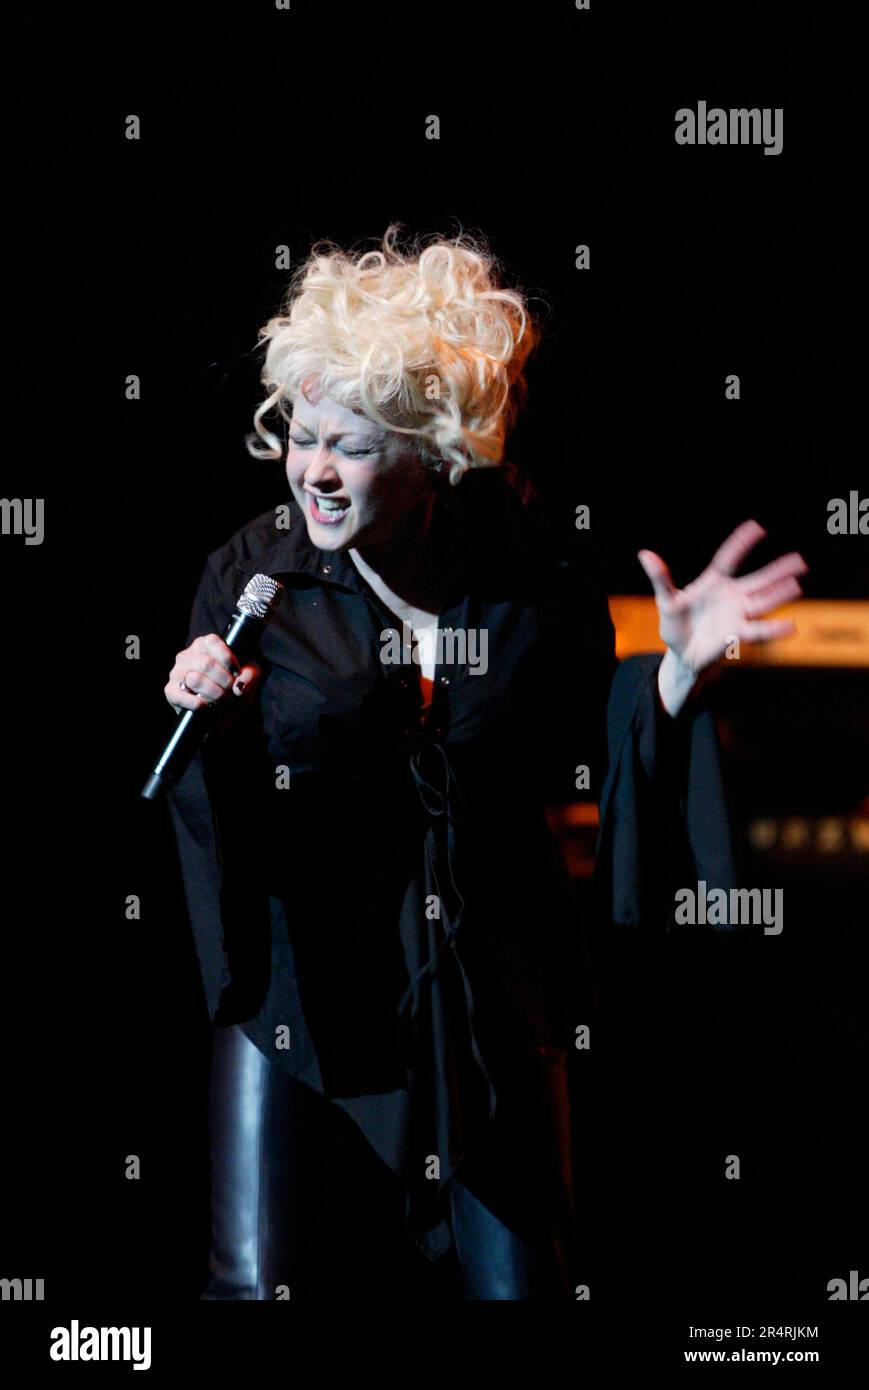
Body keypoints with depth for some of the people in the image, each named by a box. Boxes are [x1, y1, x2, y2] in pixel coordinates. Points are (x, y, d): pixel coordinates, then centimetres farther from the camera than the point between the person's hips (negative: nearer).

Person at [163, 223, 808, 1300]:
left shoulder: (532, 567, -7)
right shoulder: (250, 573, -10)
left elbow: (574, 754, 4)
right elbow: (219, 808, -6)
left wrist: (677, 668, -11)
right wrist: (204, 722, -26)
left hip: (490, 988, 1)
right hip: (298, 975, -1)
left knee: (520, 1280, 8)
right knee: (251, 1287, -1)